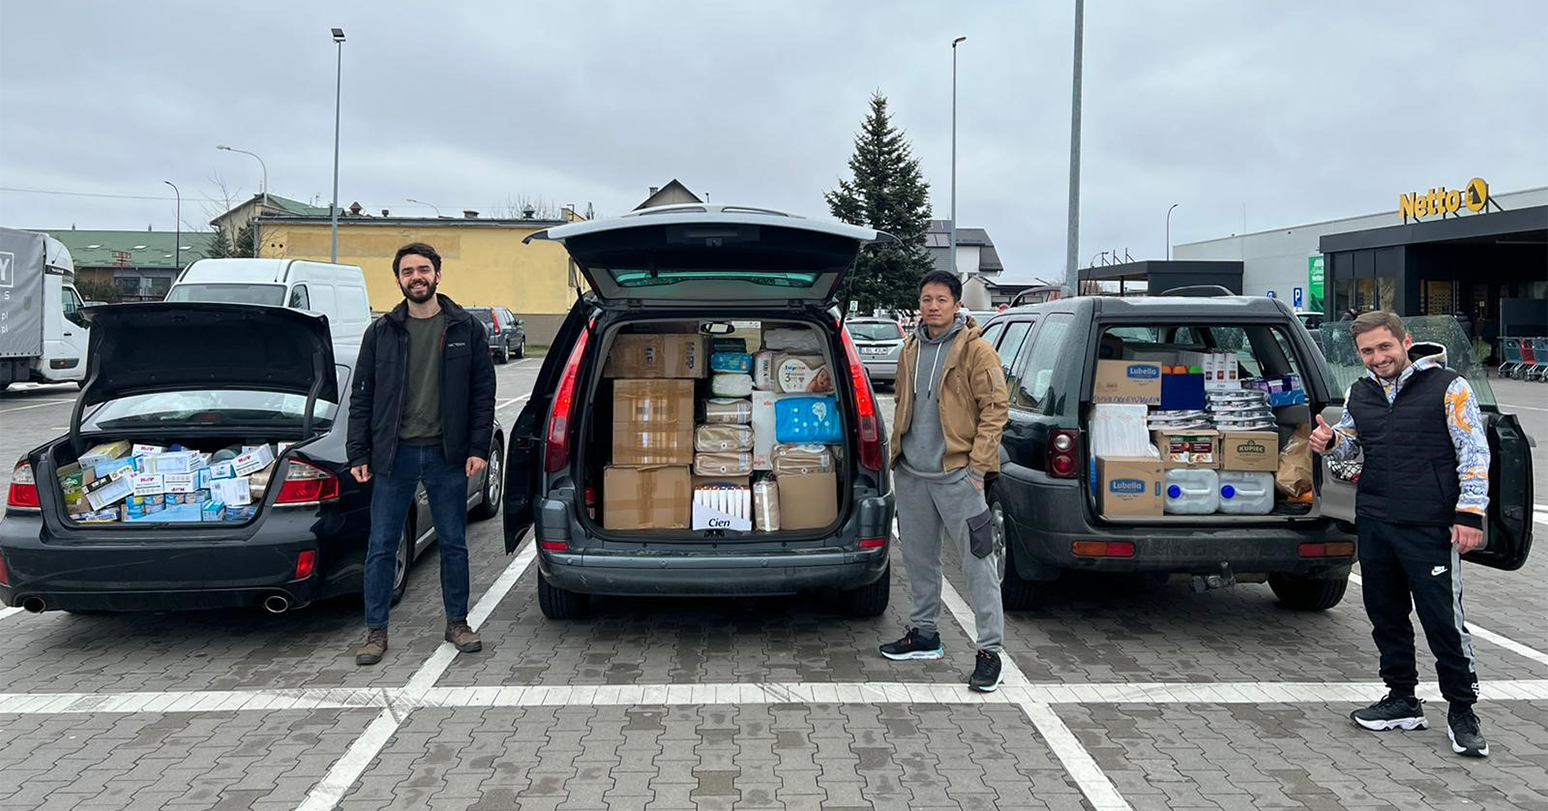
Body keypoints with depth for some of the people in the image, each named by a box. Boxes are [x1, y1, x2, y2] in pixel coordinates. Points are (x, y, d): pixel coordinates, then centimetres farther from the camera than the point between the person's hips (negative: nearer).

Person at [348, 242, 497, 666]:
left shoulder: (466, 329, 3)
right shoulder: (381, 332, 5)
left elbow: (483, 392, 3)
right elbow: (361, 397, 7)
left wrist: (478, 448, -4)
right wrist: (359, 454, 0)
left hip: (447, 455, 0)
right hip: (394, 454, 1)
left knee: (454, 544, 9)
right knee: (381, 547, 4)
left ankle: (457, 622, 24)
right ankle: (376, 631, 16)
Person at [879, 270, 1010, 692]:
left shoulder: (975, 350, -7)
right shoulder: (911, 350, 12)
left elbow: (995, 408, -9)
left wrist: (978, 466, -14)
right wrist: (897, 454, 15)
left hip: (956, 475, -7)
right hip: (912, 474, 7)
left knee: (978, 563, -3)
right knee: (918, 558, 16)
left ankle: (989, 651, 3)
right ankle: (924, 635, 31)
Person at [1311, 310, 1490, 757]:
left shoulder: (1448, 387, -5)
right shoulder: (1359, 394, 10)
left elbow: (1474, 452, -6)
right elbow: (1350, 443, 24)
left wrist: (1470, 513, -12)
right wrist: (1330, 441, 0)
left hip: (1429, 528, -6)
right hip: (1373, 524, 6)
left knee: (1444, 620, -2)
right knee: (1386, 616, 13)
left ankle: (1462, 712, 13)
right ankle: (1403, 701, 26)